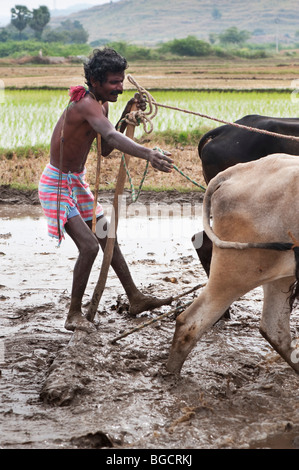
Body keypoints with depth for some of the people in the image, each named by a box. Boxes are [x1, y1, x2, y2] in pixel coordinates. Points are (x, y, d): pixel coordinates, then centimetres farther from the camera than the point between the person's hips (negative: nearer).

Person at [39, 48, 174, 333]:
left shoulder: (100, 105, 4)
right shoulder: (87, 104, -27)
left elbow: (104, 149, 10)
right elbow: (111, 138, -46)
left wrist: (126, 116, -1)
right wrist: (148, 154, -62)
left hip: (77, 182, 10)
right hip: (57, 184, -10)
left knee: (107, 239, 16)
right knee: (89, 246, -18)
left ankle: (135, 299, 28)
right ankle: (74, 315, -4)